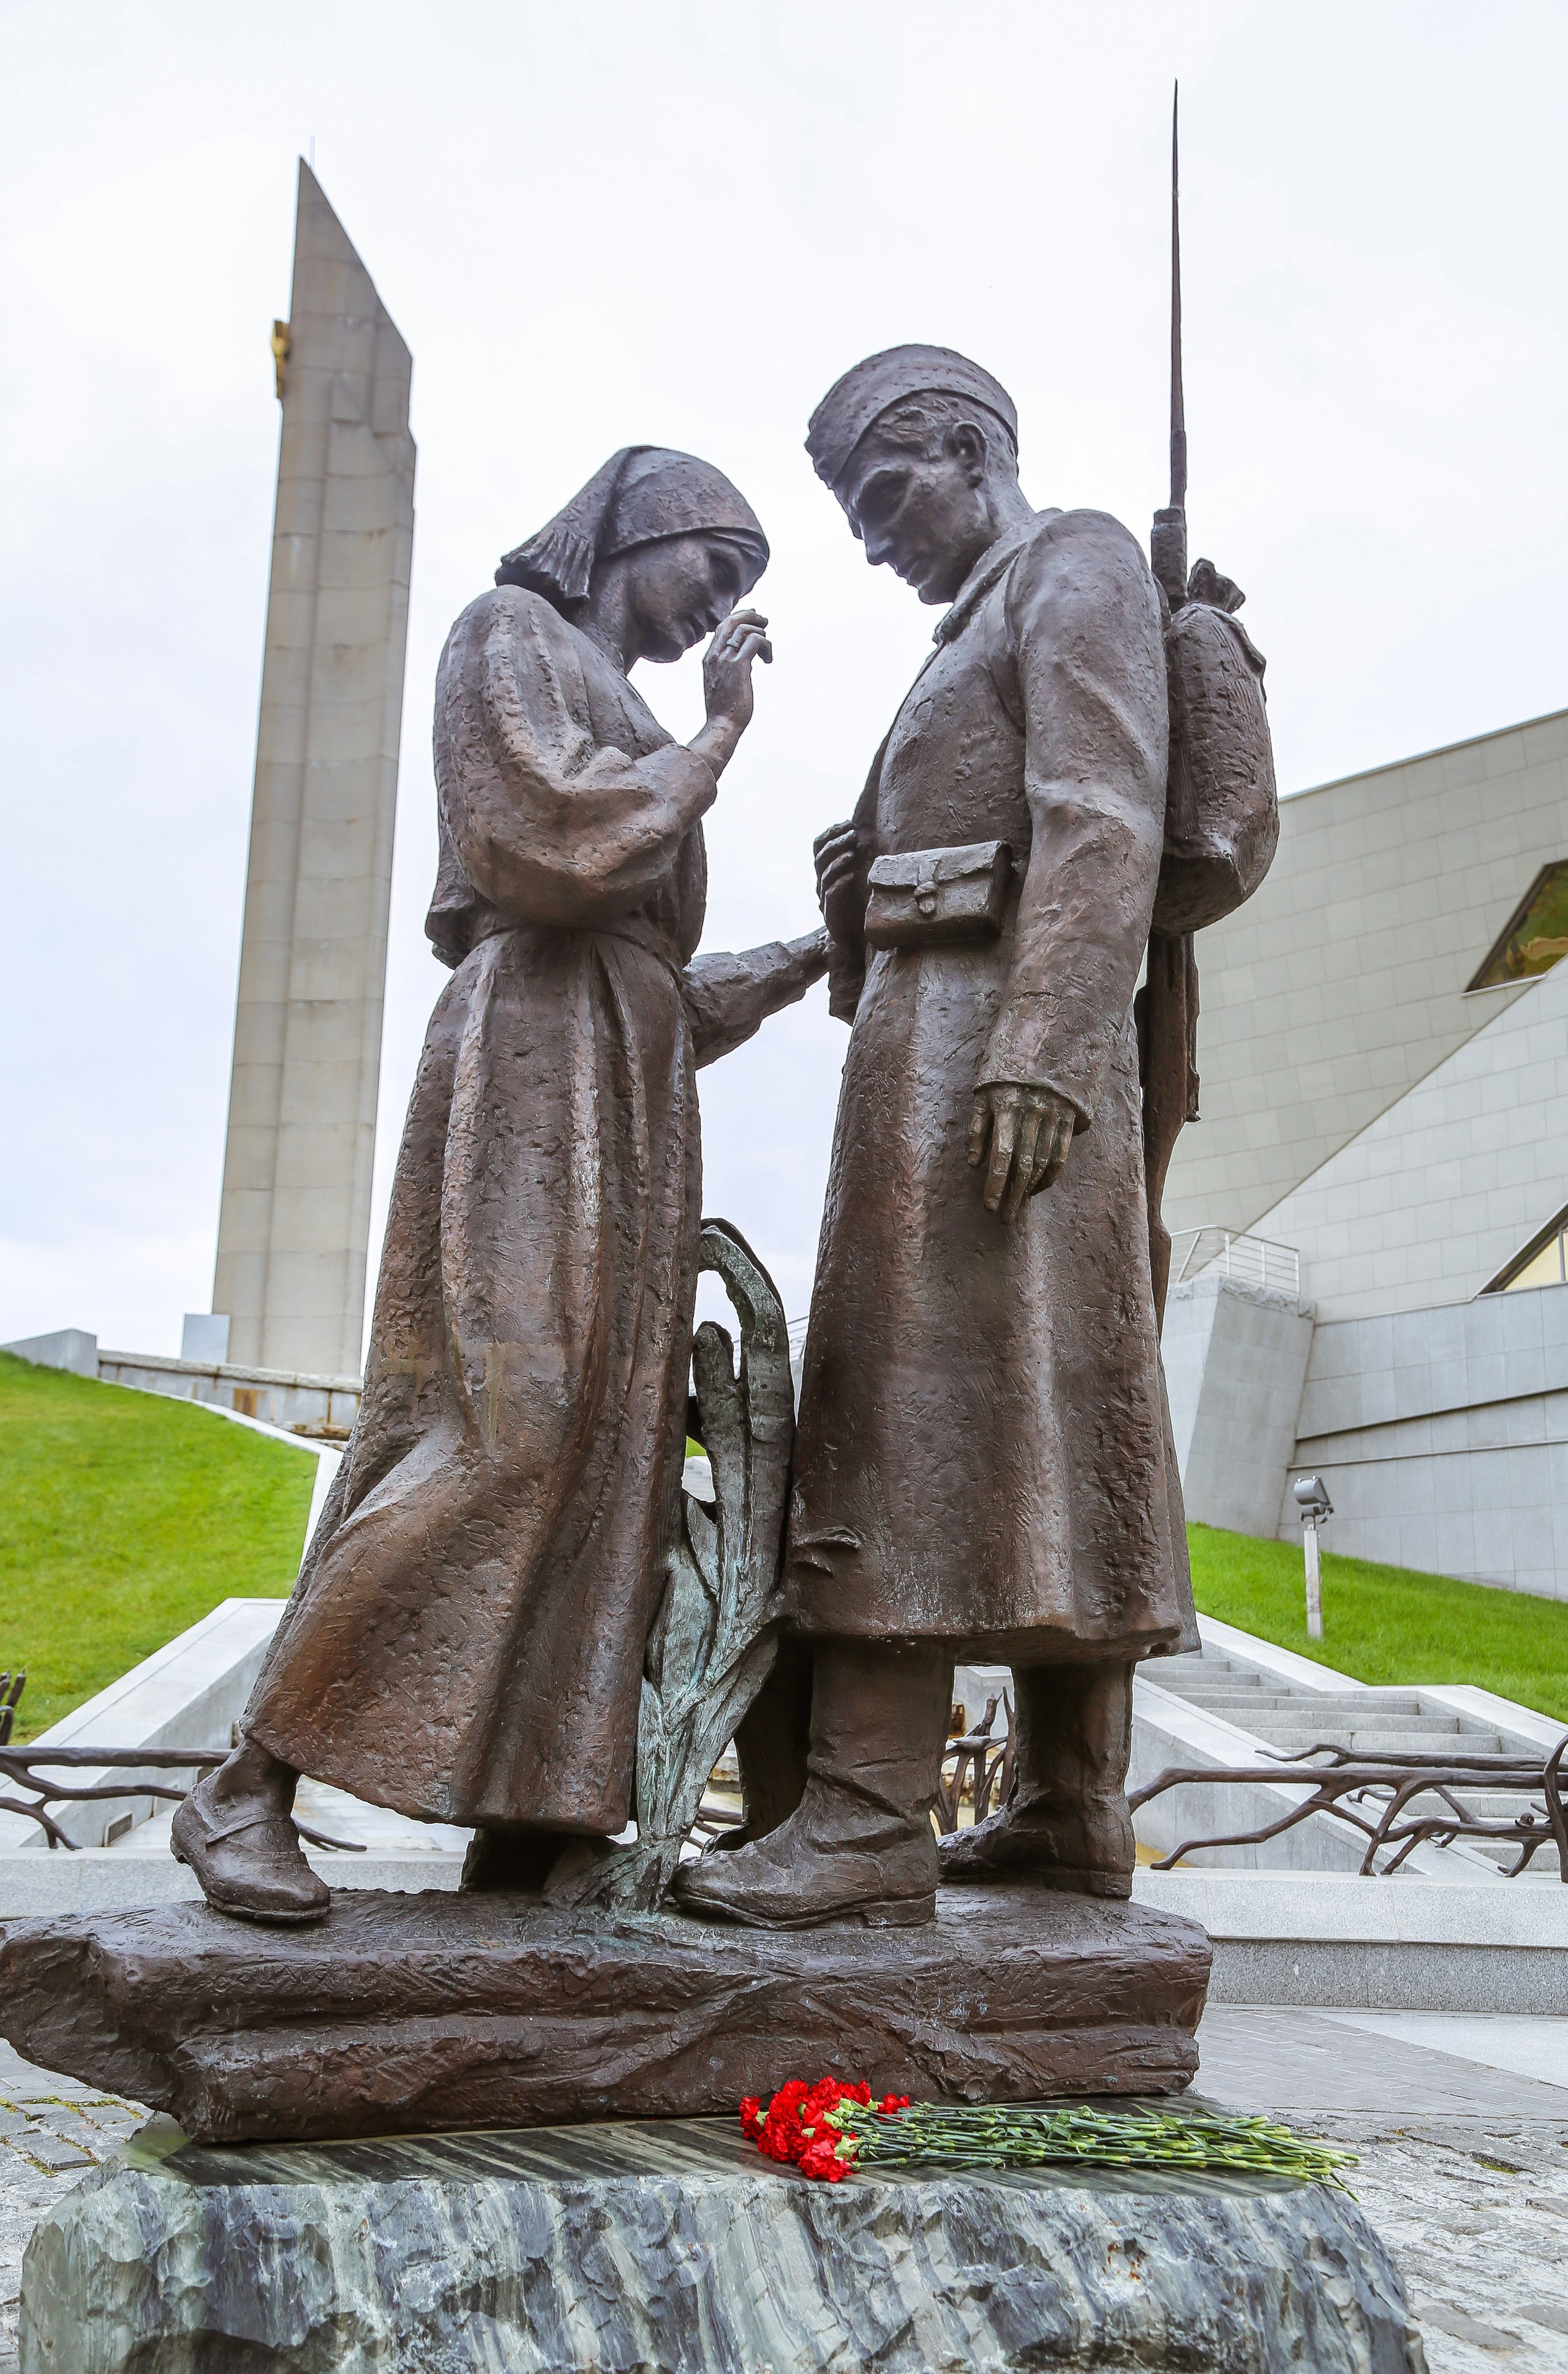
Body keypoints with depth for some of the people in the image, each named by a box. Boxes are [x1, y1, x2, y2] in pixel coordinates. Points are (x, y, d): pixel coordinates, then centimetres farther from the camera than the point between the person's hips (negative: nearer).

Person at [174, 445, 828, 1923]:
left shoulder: (624, 710, 29)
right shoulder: (513, 633, 5)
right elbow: (555, 841, -13)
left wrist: (809, 959, 21)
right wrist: (718, 735, -2)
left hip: (629, 1092, 9)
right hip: (535, 1060, -9)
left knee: (608, 1440, -1)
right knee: (503, 1423, -20)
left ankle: (528, 1814, -2)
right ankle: (246, 1786, -16)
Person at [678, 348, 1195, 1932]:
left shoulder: (1075, 566, 0)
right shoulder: (983, 637, 29)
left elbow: (1104, 825, -16)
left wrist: (1043, 1056, -26)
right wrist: (859, 898, 8)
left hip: (990, 1026, -10)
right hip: (940, 1026, 10)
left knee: (911, 1405, -16)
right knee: (1042, 1427, 5)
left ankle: (865, 1824, -18)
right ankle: (1074, 1811, 7)